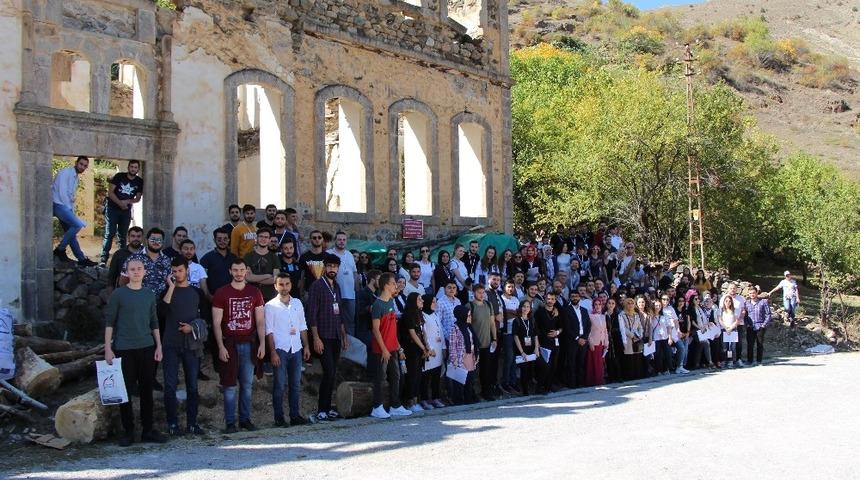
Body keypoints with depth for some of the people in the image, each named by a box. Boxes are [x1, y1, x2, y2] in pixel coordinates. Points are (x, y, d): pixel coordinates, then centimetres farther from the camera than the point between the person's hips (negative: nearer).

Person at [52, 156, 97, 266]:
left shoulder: (76, 177, 19)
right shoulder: (65, 172, -9)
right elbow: (62, 193, -16)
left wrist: (72, 211, 11)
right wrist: (69, 209, -14)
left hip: (66, 207, 9)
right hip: (58, 204, -9)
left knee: (71, 233, 8)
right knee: (78, 224, -22)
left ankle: (82, 259, 10)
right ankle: (60, 250, -13)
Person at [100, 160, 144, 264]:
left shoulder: (140, 182, 3)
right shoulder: (119, 177, -4)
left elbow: (137, 198, 5)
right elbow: (110, 192, -7)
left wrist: (127, 201, -14)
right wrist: (120, 203, -19)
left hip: (126, 211, 3)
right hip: (112, 208, -3)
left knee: (122, 235, 8)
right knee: (109, 234, -9)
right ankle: (104, 259, -10)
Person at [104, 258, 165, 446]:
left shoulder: (149, 294, 10)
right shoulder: (118, 294, -1)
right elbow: (109, 322, -2)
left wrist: (159, 345, 9)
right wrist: (108, 348, -8)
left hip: (147, 348, 3)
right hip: (124, 349, -3)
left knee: (146, 390, 6)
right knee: (125, 390, 1)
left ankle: (148, 430, 14)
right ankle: (128, 431, 10)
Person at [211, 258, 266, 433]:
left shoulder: (254, 293, 8)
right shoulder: (221, 293, 0)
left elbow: (260, 321, 7)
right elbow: (216, 323, -2)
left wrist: (262, 343, -1)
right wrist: (221, 346, -10)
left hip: (249, 343, 2)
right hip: (229, 344, -2)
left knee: (247, 384, 6)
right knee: (230, 385, -2)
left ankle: (245, 419, 14)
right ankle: (230, 422, 4)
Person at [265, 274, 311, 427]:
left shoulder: (297, 303, 12)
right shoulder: (270, 306, -2)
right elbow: (269, 331, -5)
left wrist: (306, 346, 10)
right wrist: (273, 352, -11)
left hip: (296, 349, 4)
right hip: (280, 349, -4)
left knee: (296, 384, 7)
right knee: (279, 385, -2)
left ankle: (295, 415, 13)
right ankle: (279, 418, 3)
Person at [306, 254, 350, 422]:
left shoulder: (336, 287, 15)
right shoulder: (317, 286, -7)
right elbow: (312, 314, -12)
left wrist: (344, 335, 18)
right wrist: (316, 338, -18)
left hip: (336, 337, 7)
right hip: (323, 337, -7)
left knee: (332, 374, 7)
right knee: (329, 372, -13)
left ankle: (327, 408, 14)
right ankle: (321, 411, -7)